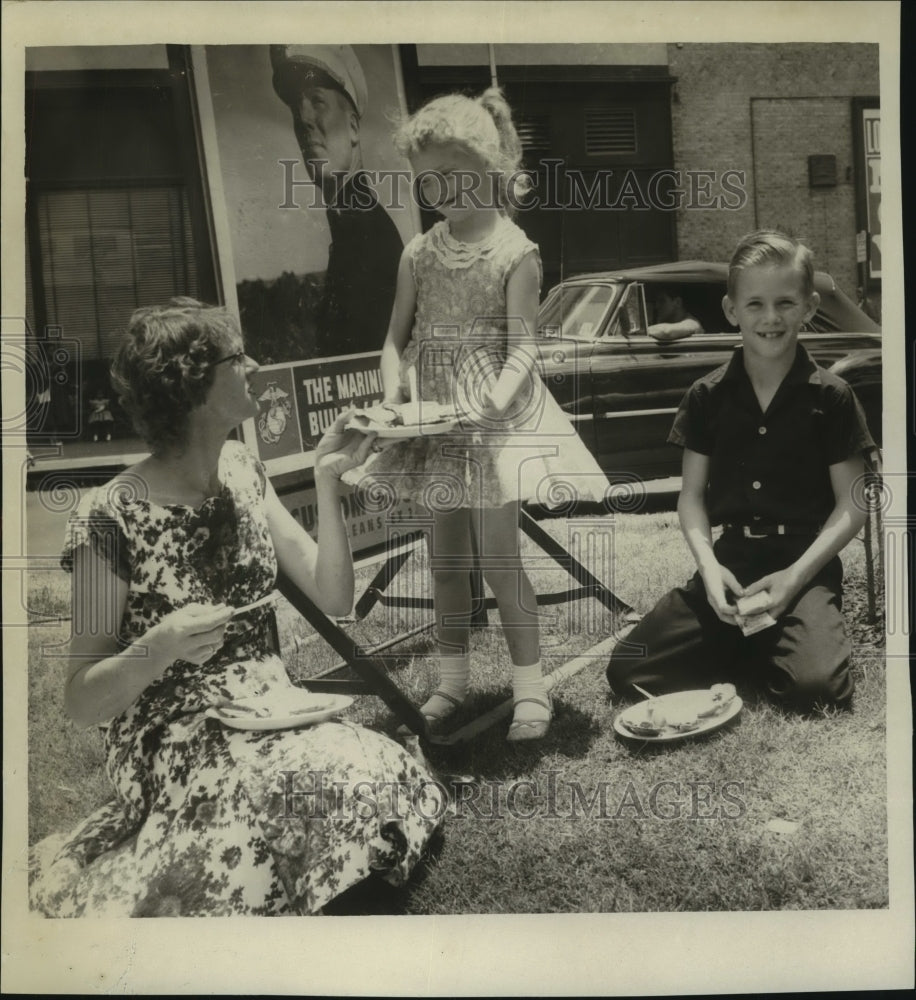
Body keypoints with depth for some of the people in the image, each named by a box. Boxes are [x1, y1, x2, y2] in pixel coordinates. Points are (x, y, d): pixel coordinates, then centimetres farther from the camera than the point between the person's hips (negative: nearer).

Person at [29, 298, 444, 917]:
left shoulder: (242, 472, 5)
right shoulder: (114, 518, -14)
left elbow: (334, 599, 3)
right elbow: (81, 702, -9)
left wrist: (328, 482, -7)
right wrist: (157, 651, -28)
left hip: (273, 715, 6)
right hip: (175, 746, -5)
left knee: (397, 782, -22)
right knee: (350, 790, -30)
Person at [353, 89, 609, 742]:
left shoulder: (515, 253, -9)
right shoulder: (419, 254, 5)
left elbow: (521, 350, -13)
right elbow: (397, 338, 7)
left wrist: (496, 400, -30)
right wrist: (393, 393, -11)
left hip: (494, 416, -5)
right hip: (435, 418, 5)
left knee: (497, 552, -4)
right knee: (446, 555, 11)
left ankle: (531, 685, 9)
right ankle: (453, 677, 25)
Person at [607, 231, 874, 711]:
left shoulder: (830, 397, -2)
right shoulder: (707, 396, 5)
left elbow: (852, 506, -2)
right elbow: (692, 495, 7)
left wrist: (796, 575, -15)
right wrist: (708, 565, -11)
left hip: (806, 566, -2)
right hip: (729, 563, 3)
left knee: (816, 685, -30)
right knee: (626, 672, -11)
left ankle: (774, 648, 6)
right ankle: (752, 648, 10)